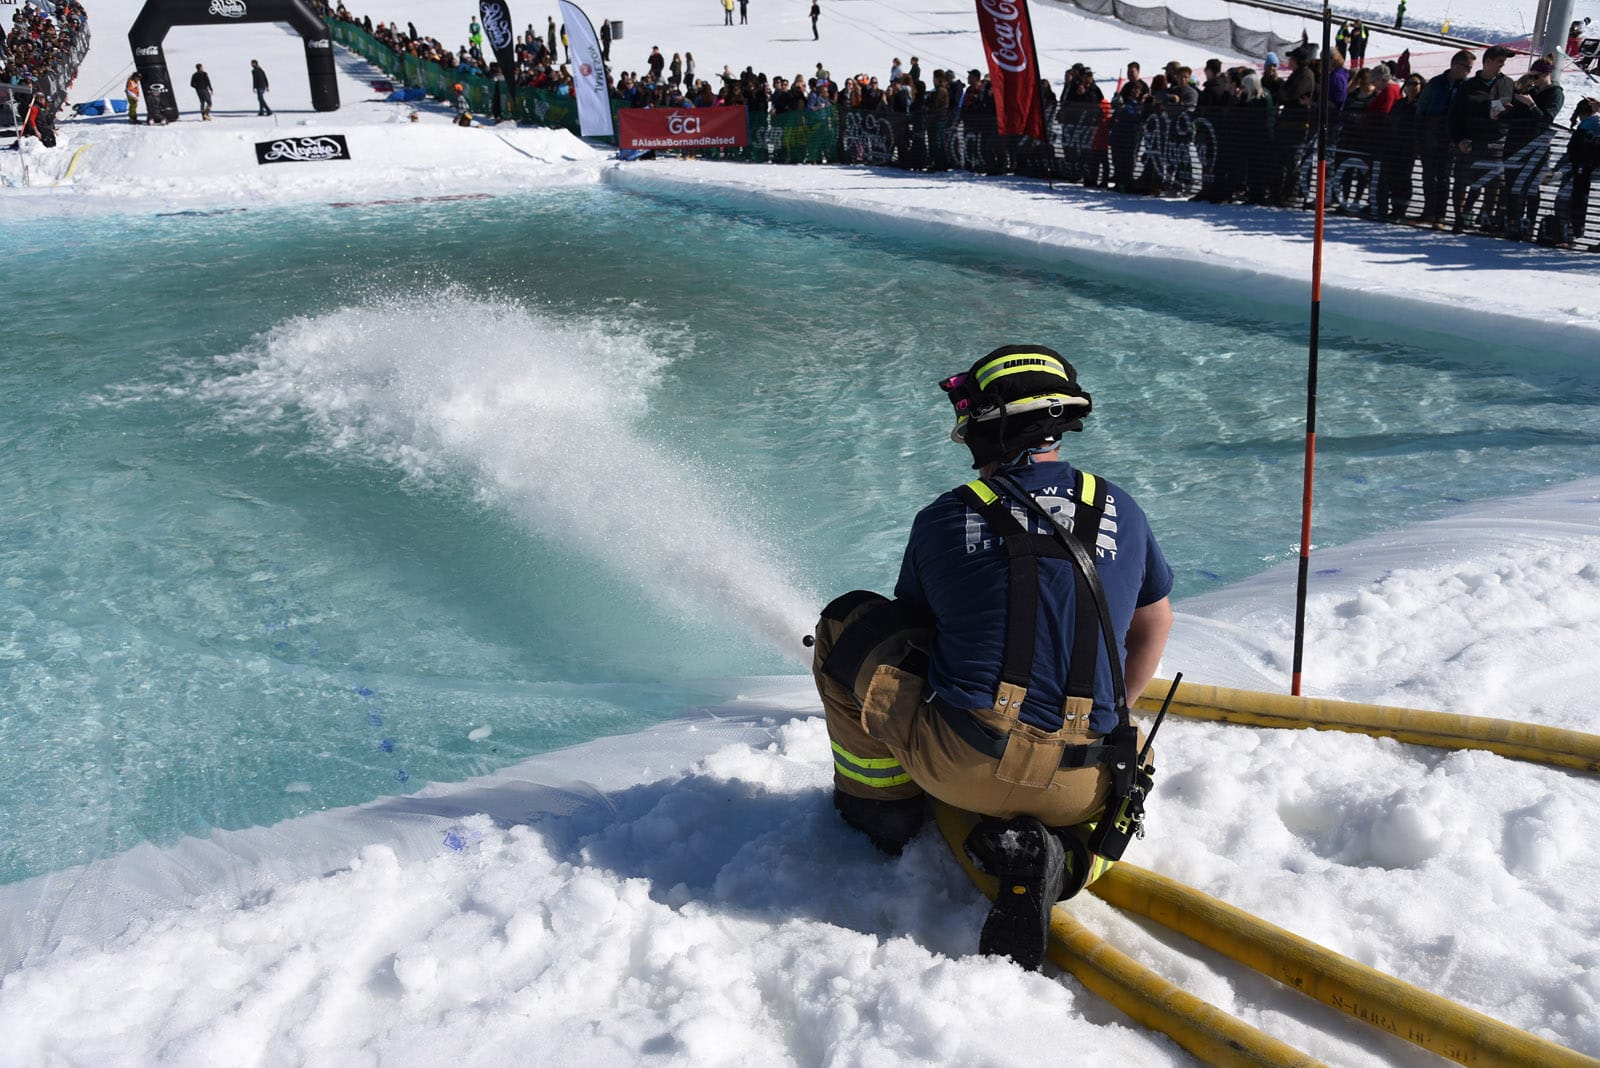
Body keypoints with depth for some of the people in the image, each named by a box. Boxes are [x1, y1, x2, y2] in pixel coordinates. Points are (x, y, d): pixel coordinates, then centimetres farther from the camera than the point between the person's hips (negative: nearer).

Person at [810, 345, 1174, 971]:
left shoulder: (943, 521, -1)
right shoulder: (1120, 510, 8)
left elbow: (911, 623, 17)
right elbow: (1154, 625, 23)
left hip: (962, 764, -2)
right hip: (1081, 791, 3)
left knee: (850, 622, 15)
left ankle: (880, 806, 25)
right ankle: (1051, 848, 5)